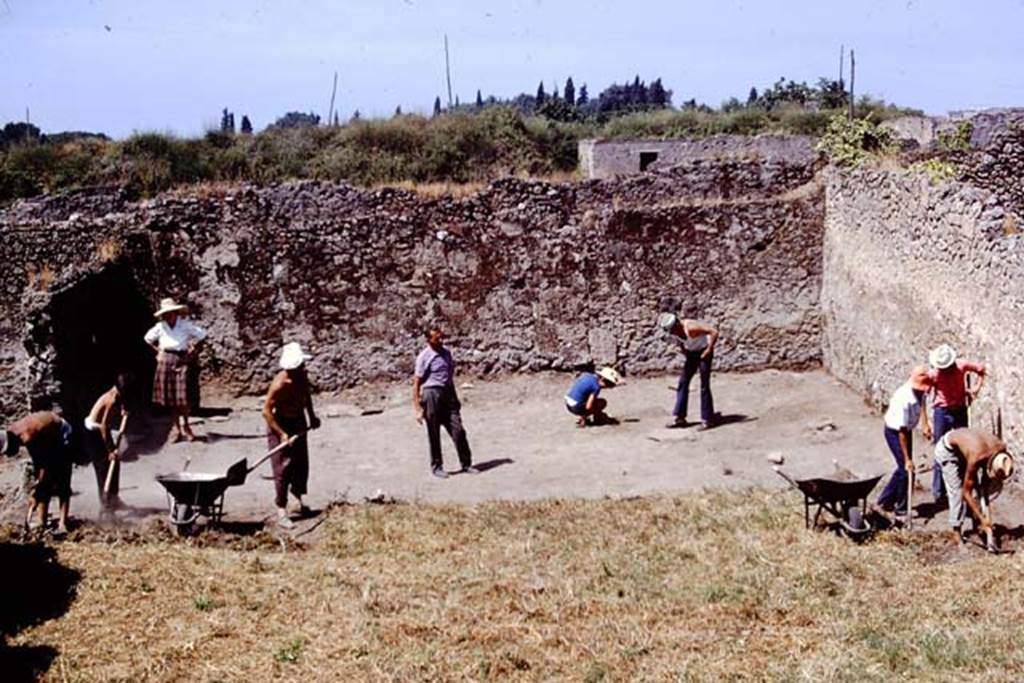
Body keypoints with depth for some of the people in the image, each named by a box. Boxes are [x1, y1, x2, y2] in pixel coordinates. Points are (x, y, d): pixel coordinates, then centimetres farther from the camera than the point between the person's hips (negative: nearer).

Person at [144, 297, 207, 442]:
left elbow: (202, 335, 3)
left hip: (182, 360, -3)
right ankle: (177, 428, 11)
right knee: (170, 397, 4)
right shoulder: (160, 327, 4)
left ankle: (185, 427, 2)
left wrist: (193, 351, 0)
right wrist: (158, 352, 11)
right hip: (166, 361, 3)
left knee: (182, 397, -9)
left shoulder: (186, 325, -3)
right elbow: (148, 339, 20)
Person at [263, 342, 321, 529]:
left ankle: (298, 497, 36)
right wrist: (281, 433, -27)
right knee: (283, 468, -5)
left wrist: (312, 416, 14)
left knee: (302, 463, 15)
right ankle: (281, 511, 2)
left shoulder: (302, 375, -10)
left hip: (299, 422, 7)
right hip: (280, 424, -7)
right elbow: (266, 411, -26)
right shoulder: (279, 384, -30)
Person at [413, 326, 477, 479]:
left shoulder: (446, 353, 12)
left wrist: (455, 399, 23)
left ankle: (466, 464, 9)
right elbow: (416, 383, -10)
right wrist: (418, 409, -15)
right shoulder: (424, 357, -9)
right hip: (432, 393, -6)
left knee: (458, 430, 2)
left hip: (447, 394, 6)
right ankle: (436, 467, 14)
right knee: (434, 434, 2)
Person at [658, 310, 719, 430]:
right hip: (692, 353, 7)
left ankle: (707, 420, -1)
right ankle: (679, 417, 5)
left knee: (704, 386, -8)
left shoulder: (690, 327, -33)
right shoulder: (672, 333, -10)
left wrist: (709, 349, -27)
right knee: (683, 382, 2)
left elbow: (714, 332, -34)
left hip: (703, 351, -7)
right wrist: (684, 351, 5)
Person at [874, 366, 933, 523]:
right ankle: (901, 510, 7)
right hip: (894, 432, -8)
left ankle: (885, 500, 31)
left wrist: (925, 424, 11)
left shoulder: (920, 392, -15)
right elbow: (901, 432, -32)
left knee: (904, 468, 15)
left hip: (906, 429, 8)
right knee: (906, 469, -7)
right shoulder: (903, 400, -37)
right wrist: (907, 459, -29)